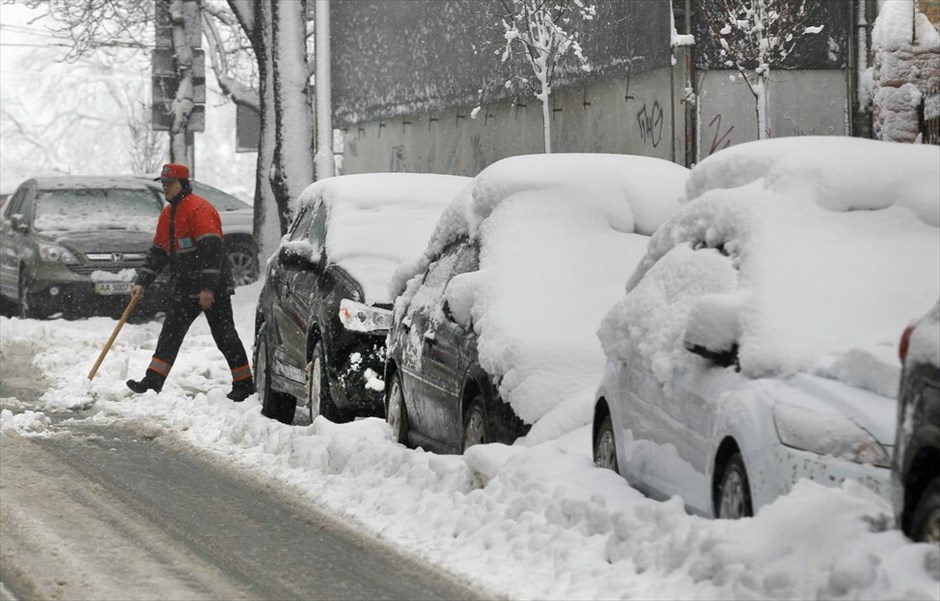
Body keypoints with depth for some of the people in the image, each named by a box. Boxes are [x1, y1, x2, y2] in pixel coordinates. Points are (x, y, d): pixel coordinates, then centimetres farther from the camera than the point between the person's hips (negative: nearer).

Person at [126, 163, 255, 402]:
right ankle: (153, 382, 4)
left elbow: (211, 248, -22)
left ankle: (244, 384, 6)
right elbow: (158, 252, 21)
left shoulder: (198, 208, -14)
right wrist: (141, 282, 13)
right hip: (185, 288, 9)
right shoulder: (168, 214, 16)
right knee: (170, 333, 4)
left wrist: (208, 287, -26)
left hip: (213, 289, -9)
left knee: (224, 336, -3)